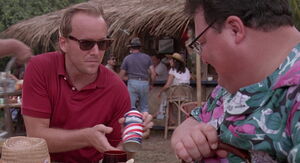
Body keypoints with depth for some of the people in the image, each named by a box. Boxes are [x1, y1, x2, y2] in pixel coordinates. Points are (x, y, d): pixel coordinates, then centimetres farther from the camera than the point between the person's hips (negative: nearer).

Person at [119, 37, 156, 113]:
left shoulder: (127, 58, 3)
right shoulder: (147, 57, 8)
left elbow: (121, 75, 4)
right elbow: (153, 74, 4)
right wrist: (150, 83, 17)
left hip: (132, 83, -2)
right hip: (144, 83, 2)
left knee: (130, 106, 0)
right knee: (144, 107, 11)